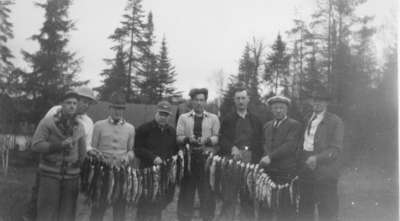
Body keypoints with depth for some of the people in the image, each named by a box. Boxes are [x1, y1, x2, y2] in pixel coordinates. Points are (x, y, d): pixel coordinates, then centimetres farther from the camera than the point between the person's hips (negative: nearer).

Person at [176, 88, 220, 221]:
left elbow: (217, 137, 1)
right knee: (186, 191, 3)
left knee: (207, 192, 2)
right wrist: (188, 139, -16)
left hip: (207, 158, 0)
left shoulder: (213, 118, 9)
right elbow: (178, 138, 3)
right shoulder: (183, 118, 10)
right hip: (188, 157, 0)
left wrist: (207, 140, -17)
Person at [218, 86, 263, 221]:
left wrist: (256, 159, -6)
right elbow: (222, 139, 2)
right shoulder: (227, 119, 10)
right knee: (229, 197, -2)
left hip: (250, 161, 1)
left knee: (248, 197, 6)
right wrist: (232, 148, -16)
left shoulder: (255, 120, 13)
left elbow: (259, 143, 7)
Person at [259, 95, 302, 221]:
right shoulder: (267, 125, 18)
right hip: (268, 171, 5)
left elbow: (290, 145, -14)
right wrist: (264, 158, 0)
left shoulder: (294, 125, -2)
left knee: (285, 210, 1)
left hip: (286, 173, -5)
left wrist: (270, 157, -19)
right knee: (265, 209, 8)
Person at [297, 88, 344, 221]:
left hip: (325, 175, -6)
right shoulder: (307, 120, 15)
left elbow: (336, 149, -11)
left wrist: (317, 158, -23)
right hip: (305, 174, 6)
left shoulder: (335, 121, -4)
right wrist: (301, 160, 5)